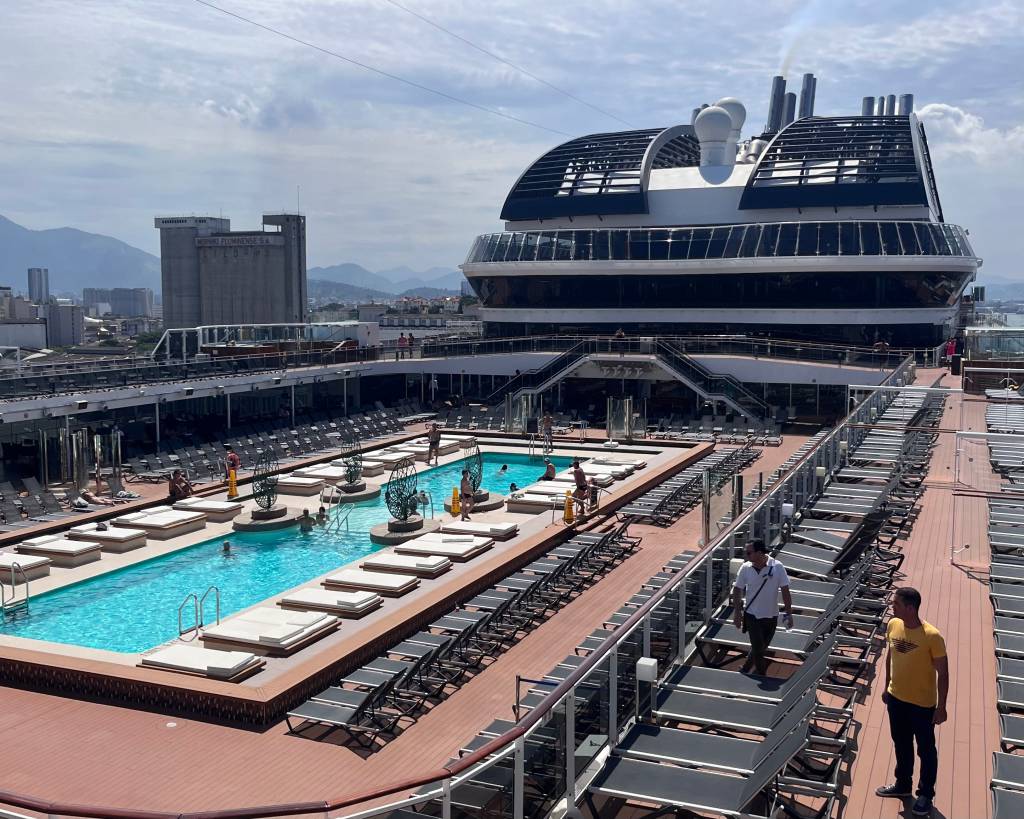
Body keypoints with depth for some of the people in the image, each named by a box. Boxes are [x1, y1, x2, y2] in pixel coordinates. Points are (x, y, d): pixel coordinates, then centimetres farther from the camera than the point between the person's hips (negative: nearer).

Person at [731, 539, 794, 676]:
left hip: (771, 616, 1)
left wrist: (789, 614, -8)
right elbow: (737, 589, 0)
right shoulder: (745, 568, -12)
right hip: (752, 616, -1)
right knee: (758, 650, -2)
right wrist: (737, 612, -2)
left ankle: (744, 671, 37)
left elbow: (785, 591, -9)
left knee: (761, 648, 16)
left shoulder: (777, 567, -16)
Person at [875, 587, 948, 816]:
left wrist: (941, 707, -13)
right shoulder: (893, 625, -8)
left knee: (926, 750, 14)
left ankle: (925, 794, 31)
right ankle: (903, 784, 41)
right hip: (896, 698, 6)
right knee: (901, 745, 22)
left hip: (922, 704, -5)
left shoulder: (932, 636, -26)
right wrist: (887, 688, 14)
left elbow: (943, 673, -16)